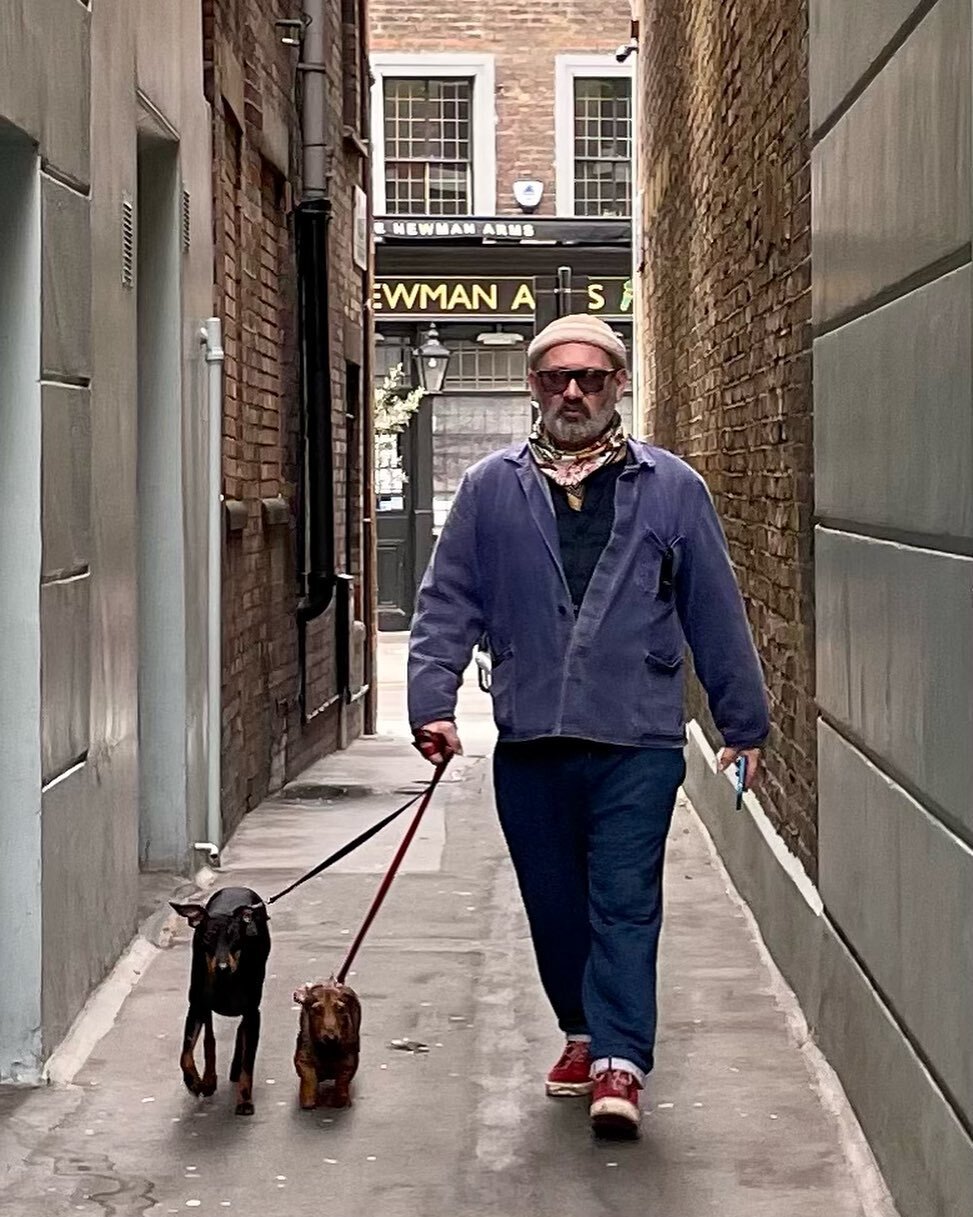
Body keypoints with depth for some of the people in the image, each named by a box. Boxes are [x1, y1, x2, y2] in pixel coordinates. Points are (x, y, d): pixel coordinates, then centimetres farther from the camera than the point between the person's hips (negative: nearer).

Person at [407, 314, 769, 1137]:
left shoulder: (672, 490, 4)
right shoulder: (491, 490, 7)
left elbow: (716, 614, 7)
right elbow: (447, 604, 7)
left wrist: (744, 724, 9)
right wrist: (434, 702, -4)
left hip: (638, 739, -2)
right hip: (529, 740, 2)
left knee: (625, 903, -6)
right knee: (554, 905, 13)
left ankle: (619, 1063, -6)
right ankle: (585, 1032, 31)